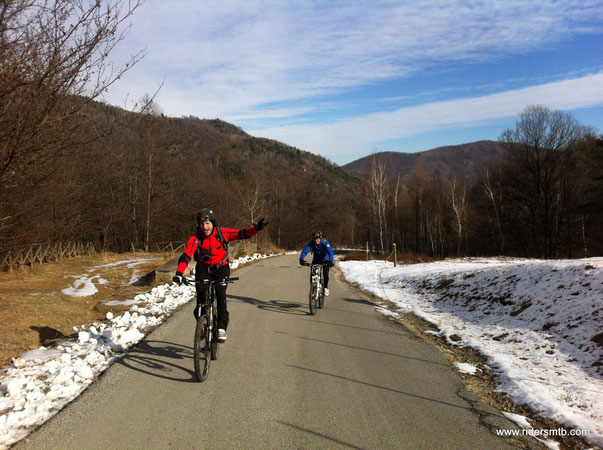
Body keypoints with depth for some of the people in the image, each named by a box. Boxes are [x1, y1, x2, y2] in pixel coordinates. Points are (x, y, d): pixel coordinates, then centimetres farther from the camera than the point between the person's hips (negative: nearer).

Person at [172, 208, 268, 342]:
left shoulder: (222, 233, -17)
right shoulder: (196, 238, -17)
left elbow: (242, 234, -22)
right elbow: (186, 255, -25)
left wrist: (256, 229, -40)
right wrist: (179, 273, -38)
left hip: (221, 268, -1)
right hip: (203, 269, 1)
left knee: (220, 294, -19)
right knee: (201, 295, -14)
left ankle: (222, 327, -8)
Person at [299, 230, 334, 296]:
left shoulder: (325, 242, -28)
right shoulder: (312, 243, -20)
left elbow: (330, 251, -39)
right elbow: (305, 250, -28)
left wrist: (331, 261, -54)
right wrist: (301, 259, -45)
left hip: (325, 260, -2)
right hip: (316, 260, 2)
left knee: (325, 274, -18)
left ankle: (326, 287, 8)